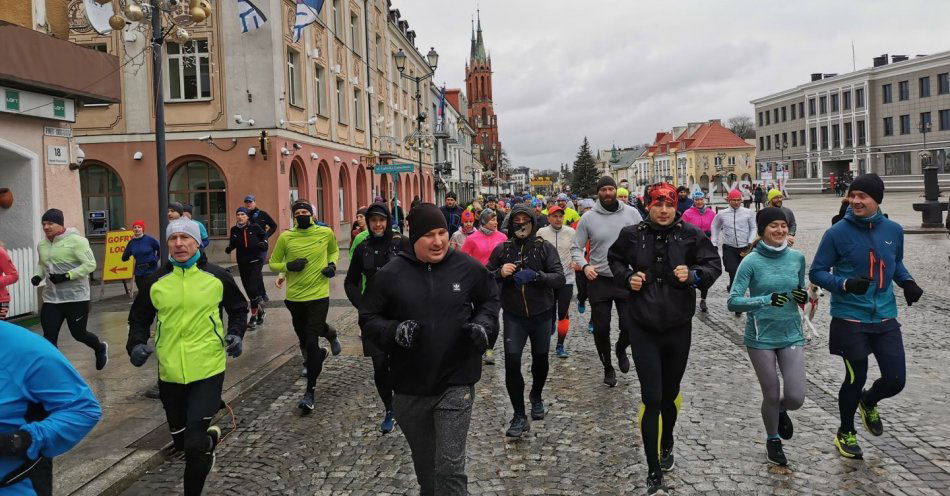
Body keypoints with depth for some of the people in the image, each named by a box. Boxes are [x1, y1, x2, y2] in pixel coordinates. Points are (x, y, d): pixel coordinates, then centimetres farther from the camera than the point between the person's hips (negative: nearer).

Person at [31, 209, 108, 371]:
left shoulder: (75, 241, -13)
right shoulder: (42, 244, 8)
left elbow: (90, 264, -16)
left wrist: (66, 276, -23)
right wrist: (38, 276, 4)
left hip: (76, 297, -6)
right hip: (51, 298, 6)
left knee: (78, 333, 7)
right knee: (49, 338, 1)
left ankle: (100, 348, 39)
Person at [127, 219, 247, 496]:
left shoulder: (217, 277, -2)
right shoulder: (156, 282, 2)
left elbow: (238, 308, 12)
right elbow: (139, 318, 13)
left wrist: (235, 334, -5)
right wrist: (136, 344, -5)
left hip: (208, 370, -3)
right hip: (170, 372, 3)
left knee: (194, 444, -10)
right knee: (181, 440, 18)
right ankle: (209, 437, 52)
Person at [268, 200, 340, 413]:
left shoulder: (326, 233, -3)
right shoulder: (285, 237, -4)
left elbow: (334, 251, 18)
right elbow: (273, 263, 6)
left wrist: (332, 264, -2)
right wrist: (288, 266, -14)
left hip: (319, 296, -2)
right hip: (295, 297, 2)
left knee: (311, 342, -10)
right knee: (304, 340, 17)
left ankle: (310, 391, -2)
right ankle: (319, 355, 53)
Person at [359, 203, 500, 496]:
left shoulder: (469, 269, -3)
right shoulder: (390, 275, -6)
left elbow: (490, 301, 14)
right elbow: (368, 318, 1)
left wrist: (483, 325, -6)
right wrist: (393, 331, -18)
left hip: (455, 384, -1)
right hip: (409, 387, 1)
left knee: (450, 467, -6)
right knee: (424, 465, 20)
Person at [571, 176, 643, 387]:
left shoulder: (631, 213, 0)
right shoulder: (588, 218, -2)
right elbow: (576, 248, 1)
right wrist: (584, 265, -17)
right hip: (599, 281, 0)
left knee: (630, 327, -1)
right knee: (601, 329, 7)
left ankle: (621, 350, 34)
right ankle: (608, 368, 29)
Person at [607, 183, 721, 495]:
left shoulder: (690, 234, -5)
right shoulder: (632, 235, -4)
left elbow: (713, 264, 2)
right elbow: (615, 259, 14)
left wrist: (693, 275, -18)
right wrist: (627, 277, -6)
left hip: (678, 326, 1)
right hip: (643, 328, -1)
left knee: (671, 392, 18)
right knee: (652, 399, -6)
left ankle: (667, 446, 46)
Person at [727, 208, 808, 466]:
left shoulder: (797, 257, 0)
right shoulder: (751, 262, -11)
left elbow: (800, 291, 15)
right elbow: (733, 302, -16)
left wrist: (804, 297, -8)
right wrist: (767, 300, -28)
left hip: (791, 335, 3)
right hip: (761, 337, -3)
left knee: (796, 398, -4)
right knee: (771, 396, 7)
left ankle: (781, 411, 34)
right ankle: (773, 440, 36)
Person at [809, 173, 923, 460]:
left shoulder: (893, 230, 1)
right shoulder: (838, 233, -11)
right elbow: (817, 272, -6)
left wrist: (907, 282, 0)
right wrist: (845, 284, -23)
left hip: (885, 318, 4)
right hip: (850, 319, -4)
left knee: (896, 380, 3)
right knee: (856, 379, 6)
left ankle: (868, 403, 40)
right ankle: (845, 433, 31)